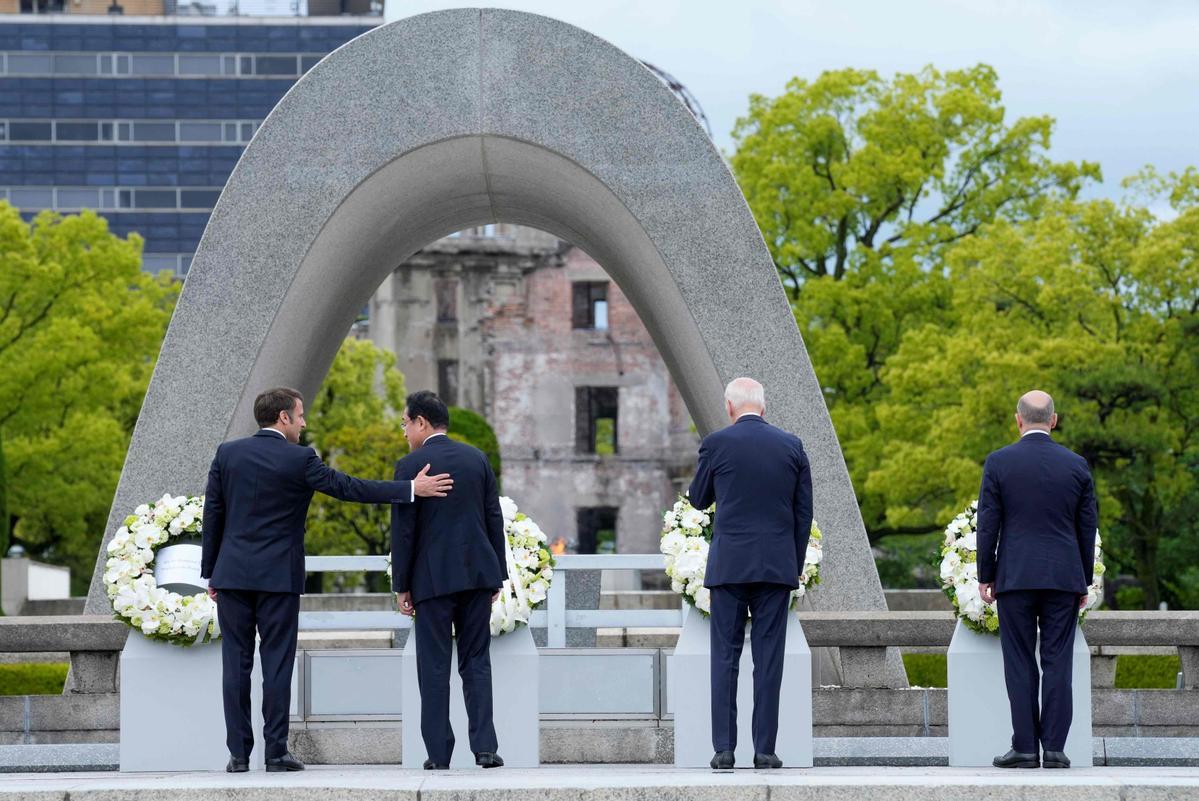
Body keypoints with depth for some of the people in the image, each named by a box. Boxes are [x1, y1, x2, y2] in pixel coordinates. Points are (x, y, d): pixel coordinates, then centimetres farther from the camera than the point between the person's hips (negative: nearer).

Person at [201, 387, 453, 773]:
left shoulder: (227, 453, 4)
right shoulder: (299, 459, -7)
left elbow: (212, 514, 7)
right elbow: (349, 487, -8)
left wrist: (211, 573, 13)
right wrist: (411, 489, -3)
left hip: (233, 573, 3)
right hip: (278, 577, -3)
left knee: (236, 663, 4)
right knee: (276, 662, 1)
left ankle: (238, 753, 2)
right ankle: (275, 751, 0)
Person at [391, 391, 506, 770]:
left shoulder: (410, 466, -6)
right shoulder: (477, 458, 8)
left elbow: (403, 530, -7)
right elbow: (495, 519, 8)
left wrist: (401, 586, 0)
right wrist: (497, 575, 14)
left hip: (433, 578, -4)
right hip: (479, 574, 4)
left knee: (434, 667, 2)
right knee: (476, 661, 7)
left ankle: (438, 753, 1)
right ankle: (485, 747, -1)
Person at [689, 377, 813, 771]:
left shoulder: (717, 444, -4)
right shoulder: (792, 446, 4)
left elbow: (699, 499, 9)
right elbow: (804, 512, 7)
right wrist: (795, 567, 13)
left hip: (729, 565, -2)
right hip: (777, 566, 2)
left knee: (725, 658, 2)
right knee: (769, 659, 3)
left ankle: (724, 749, -2)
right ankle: (765, 749, 1)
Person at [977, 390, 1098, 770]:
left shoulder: (998, 463, -3)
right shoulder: (1076, 465, 3)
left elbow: (988, 524, -3)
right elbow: (1087, 527, 6)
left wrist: (985, 577, 4)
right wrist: (1085, 581, 14)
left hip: (1015, 578, -2)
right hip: (1063, 578, 2)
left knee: (1020, 664, 2)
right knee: (1058, 664, 2)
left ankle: (1025, 748, -1)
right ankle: (1054, 749, -1)